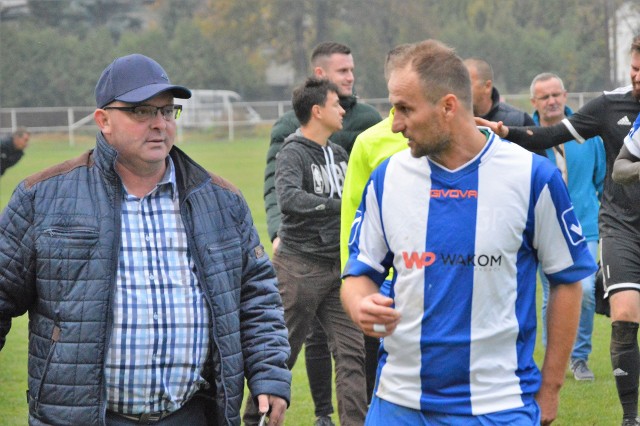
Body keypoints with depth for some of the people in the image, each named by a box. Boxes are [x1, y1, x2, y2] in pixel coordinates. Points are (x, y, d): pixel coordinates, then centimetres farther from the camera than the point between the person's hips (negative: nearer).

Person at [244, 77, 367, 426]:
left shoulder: (338, 154, 12)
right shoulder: (293, 153, -12)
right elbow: (288, 197, -30)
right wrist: (337, 204, -35)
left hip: (336, 266, 7)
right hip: (300, 266, -7)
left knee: (351, 350, 0)